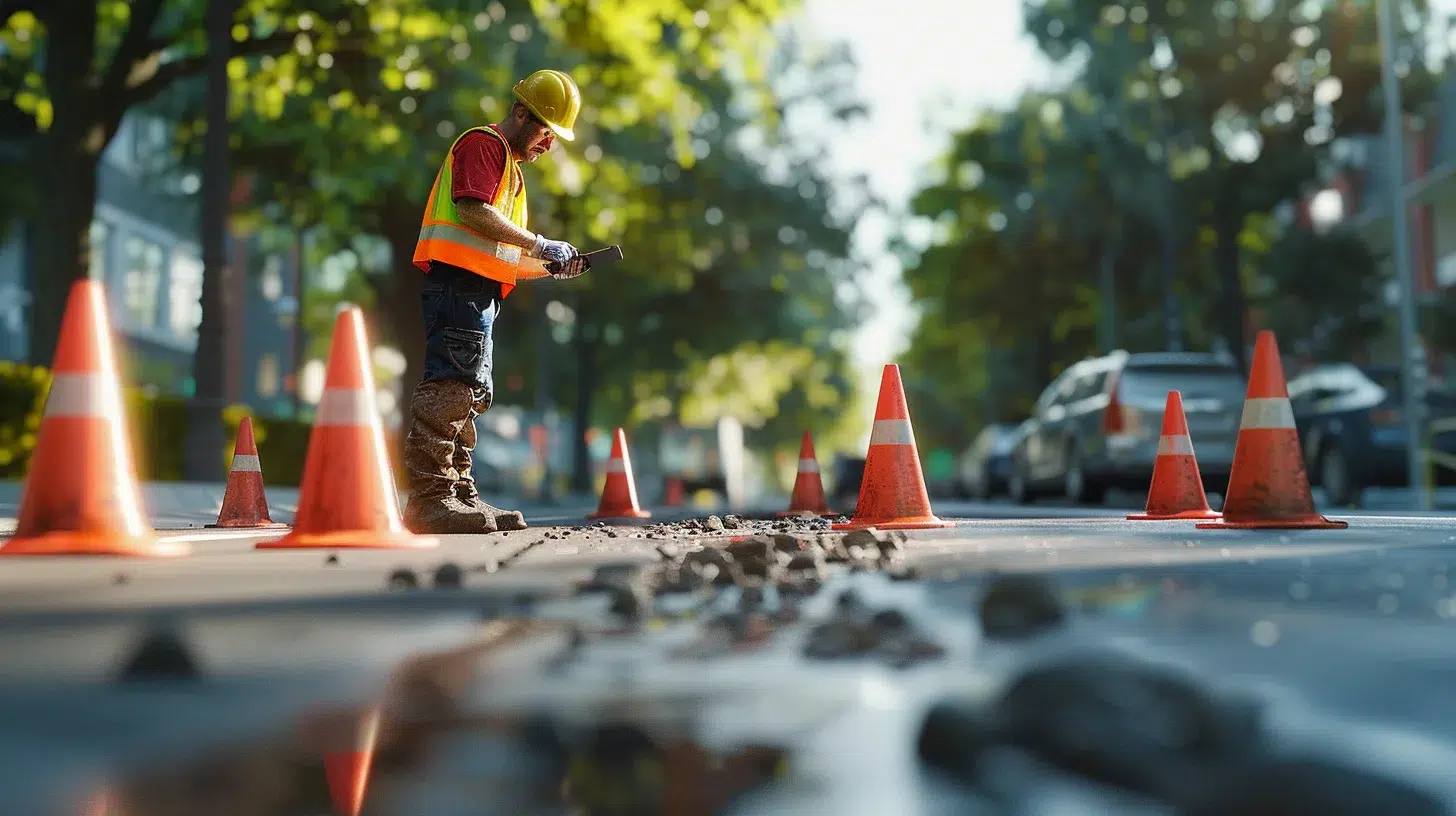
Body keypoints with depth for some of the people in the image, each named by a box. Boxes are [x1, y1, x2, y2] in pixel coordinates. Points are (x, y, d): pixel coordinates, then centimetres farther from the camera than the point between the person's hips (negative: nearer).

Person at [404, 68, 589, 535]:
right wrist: (540, 245, -14)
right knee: (449, 386, -15)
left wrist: (552, 268, 12)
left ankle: (459, 495, 13)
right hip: (458, 282, -10)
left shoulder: (511, 169, 30)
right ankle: (428, 499, -17)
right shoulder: (483, 143, 1)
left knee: (471, 395, 9)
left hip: (479, 293, 10)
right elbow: (472, 209, -17)